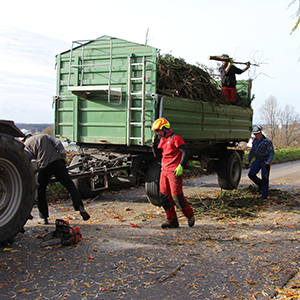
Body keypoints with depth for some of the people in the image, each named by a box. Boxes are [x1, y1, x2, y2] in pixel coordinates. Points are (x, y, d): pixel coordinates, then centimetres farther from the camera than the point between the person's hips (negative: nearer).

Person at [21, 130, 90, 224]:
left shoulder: (26, 145, 15)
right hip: (58, 161, 2)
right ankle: (80, 207, -17)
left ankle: (44, 217, 18)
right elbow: (58, 143, 13)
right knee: (70, 186, 2)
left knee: (40, 192, 17)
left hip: (44, 166, -2)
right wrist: (63, 158, 13)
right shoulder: (43, 136, 26)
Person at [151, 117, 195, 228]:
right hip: (164, 171, 9)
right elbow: (157, 155, 19)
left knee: (176, 196, -10)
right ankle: (172, 221, 11)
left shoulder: (175, 138, -9)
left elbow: (185, 152, -13)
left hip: (174, 171, -8)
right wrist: (154, 143, 5)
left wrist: (181, 166, -21)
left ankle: (190, 215, 12)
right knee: (164, 196, 4)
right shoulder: (162, 140, 17)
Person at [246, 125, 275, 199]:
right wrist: (248, 161, 10)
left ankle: (264, 195, 6)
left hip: (265, 162, -6)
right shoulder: (255, 141, 4)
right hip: (257, 161, 6)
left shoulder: (267, 142, -16)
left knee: (264, 178, -4)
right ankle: (260, 185, 26)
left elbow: (272, 153, -21)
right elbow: (252, 152, 14)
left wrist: (267, 163, -30)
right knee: (251, 175, 2)